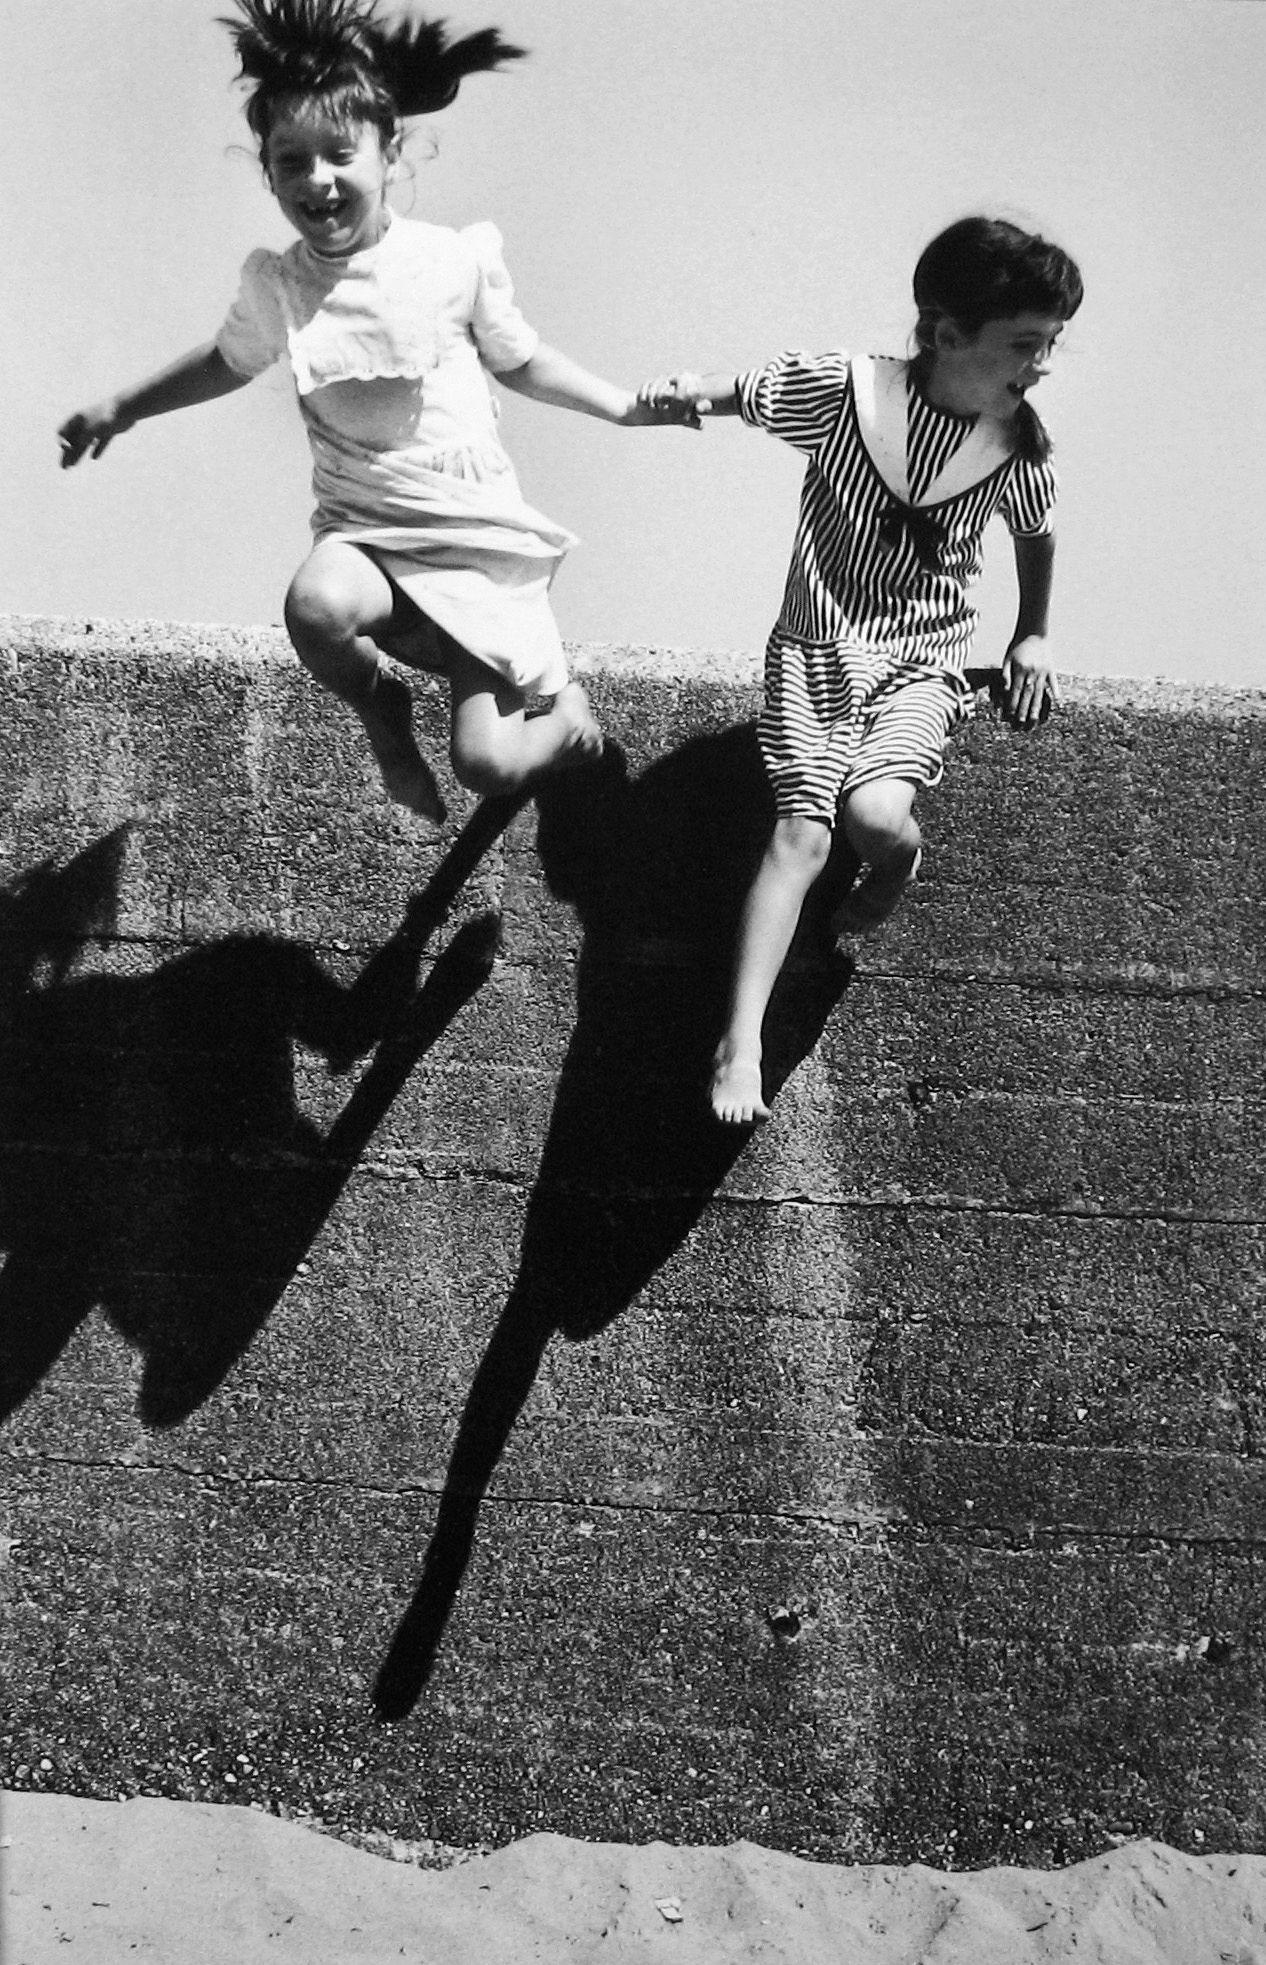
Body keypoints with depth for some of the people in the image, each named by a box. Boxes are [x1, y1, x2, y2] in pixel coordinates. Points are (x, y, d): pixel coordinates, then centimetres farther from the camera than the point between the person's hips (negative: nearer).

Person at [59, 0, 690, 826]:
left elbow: (520, 360, 8)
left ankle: (569, 715, 30)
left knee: (491, 765, -9)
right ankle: (381, 706, -1)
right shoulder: (277, 286, -3)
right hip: (364, 532, 2)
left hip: (480, 539, -1)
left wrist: (631, 407, 4)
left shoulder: (457, 261, -9)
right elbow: (229, 361, 20)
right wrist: (122, 408, 23)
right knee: (317, 606, -36)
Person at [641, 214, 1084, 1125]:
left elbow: (1036, 534, 17)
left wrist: (1034, 634, 21)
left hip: (923, 664, 1)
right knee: (804, 832, -17)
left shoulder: (1019, 445, -4)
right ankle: (741, 1044, -16)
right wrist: (684, 393, -18)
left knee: (875, 813, -26)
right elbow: (740, 394, 2)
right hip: (816, 648, -1)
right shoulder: (841, 389, -12)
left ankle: (898, 861, 12)